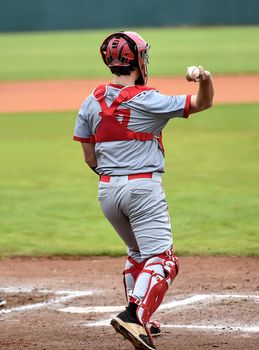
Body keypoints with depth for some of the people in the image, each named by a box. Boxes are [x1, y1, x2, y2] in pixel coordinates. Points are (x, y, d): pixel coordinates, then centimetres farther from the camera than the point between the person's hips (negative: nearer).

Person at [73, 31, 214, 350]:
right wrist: (205, 80, -28)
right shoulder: (147, 101, -11)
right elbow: (202, 103, -9)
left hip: (106, 190, 6)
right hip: (143, 187, -6)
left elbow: (90, 158, 7)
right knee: (160, 260, -6)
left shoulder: (92, 102, 4)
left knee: (137, 252, 26)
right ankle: (134, 317, -26)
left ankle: (138, 317, 27)